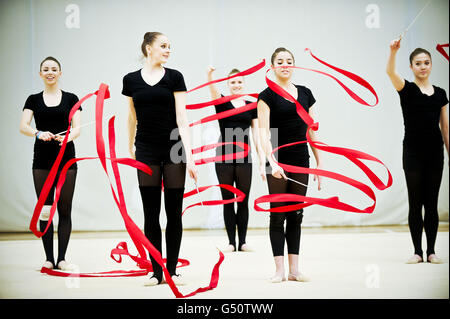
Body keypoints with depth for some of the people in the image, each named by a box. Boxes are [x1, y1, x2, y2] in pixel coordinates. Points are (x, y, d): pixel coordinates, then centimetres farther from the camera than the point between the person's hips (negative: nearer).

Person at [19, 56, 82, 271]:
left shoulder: (71, 99, 7)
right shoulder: (34, 100, 9)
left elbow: (77, 127, -2)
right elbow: (23, 126, -4)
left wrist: (69, 137, -25)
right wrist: (39, 133, -25)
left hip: (66, 158, -1)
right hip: (42, 159, 1)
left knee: (64, 209, -1)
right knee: (44, 210, 2)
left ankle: (62, 259, 3)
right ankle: (49, 259, 7)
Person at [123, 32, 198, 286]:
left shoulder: (174, 77, 0)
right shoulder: (131, 80, 4)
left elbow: (182, 118, -6)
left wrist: (189, 155, -13)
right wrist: (130, 149, 20)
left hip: (174, 150, -1)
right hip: (146, 152, 1)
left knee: (174, 212, 3)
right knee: (151, 213, 2)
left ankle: (172, 270, 12)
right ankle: (156, 271, 10)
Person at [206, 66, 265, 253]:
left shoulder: (251, 106, 8)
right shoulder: (221, 103, 4)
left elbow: (256, 135, 6)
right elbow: (212, 90, -19)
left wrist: (262, 161, -1)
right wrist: (209, 75, -41)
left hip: (244, 157, 1)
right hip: (224, 157, -1)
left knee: (243, 201, 5)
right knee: (228, 201, 4)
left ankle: (242, 242, 12)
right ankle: (231, 242, 10)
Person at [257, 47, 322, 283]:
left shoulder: (305, 94, 10)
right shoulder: (267, 95, -5)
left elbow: (312, 130, 13)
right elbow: (264, 132, -13)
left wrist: (319, 162, 9)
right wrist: (272, 162, -25)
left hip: (300, 161, 4)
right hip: (278, 162, -4)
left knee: (296, 215, 8)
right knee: (278, 214, 1)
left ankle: (294, 269, 13)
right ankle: (279, 270, 5)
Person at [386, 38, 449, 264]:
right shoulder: (407, 89, 0)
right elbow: (390, 71, -21)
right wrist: (393, 51, -39)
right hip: (413, 152, -3)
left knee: (431, 203, 5)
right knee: (415, 203, 1)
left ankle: (431, 251, 13)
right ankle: (417, 251, 9)